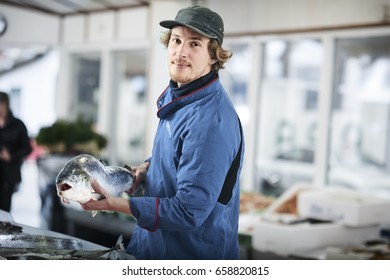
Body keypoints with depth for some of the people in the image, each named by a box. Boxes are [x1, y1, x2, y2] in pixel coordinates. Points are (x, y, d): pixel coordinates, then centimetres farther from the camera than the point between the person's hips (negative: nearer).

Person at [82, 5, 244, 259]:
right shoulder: (176, 93, 0)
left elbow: (189, 212, -29)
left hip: (193, 255, -8)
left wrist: (113, 204, -25)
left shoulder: (210, 121, -29)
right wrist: (147, 167, -1)